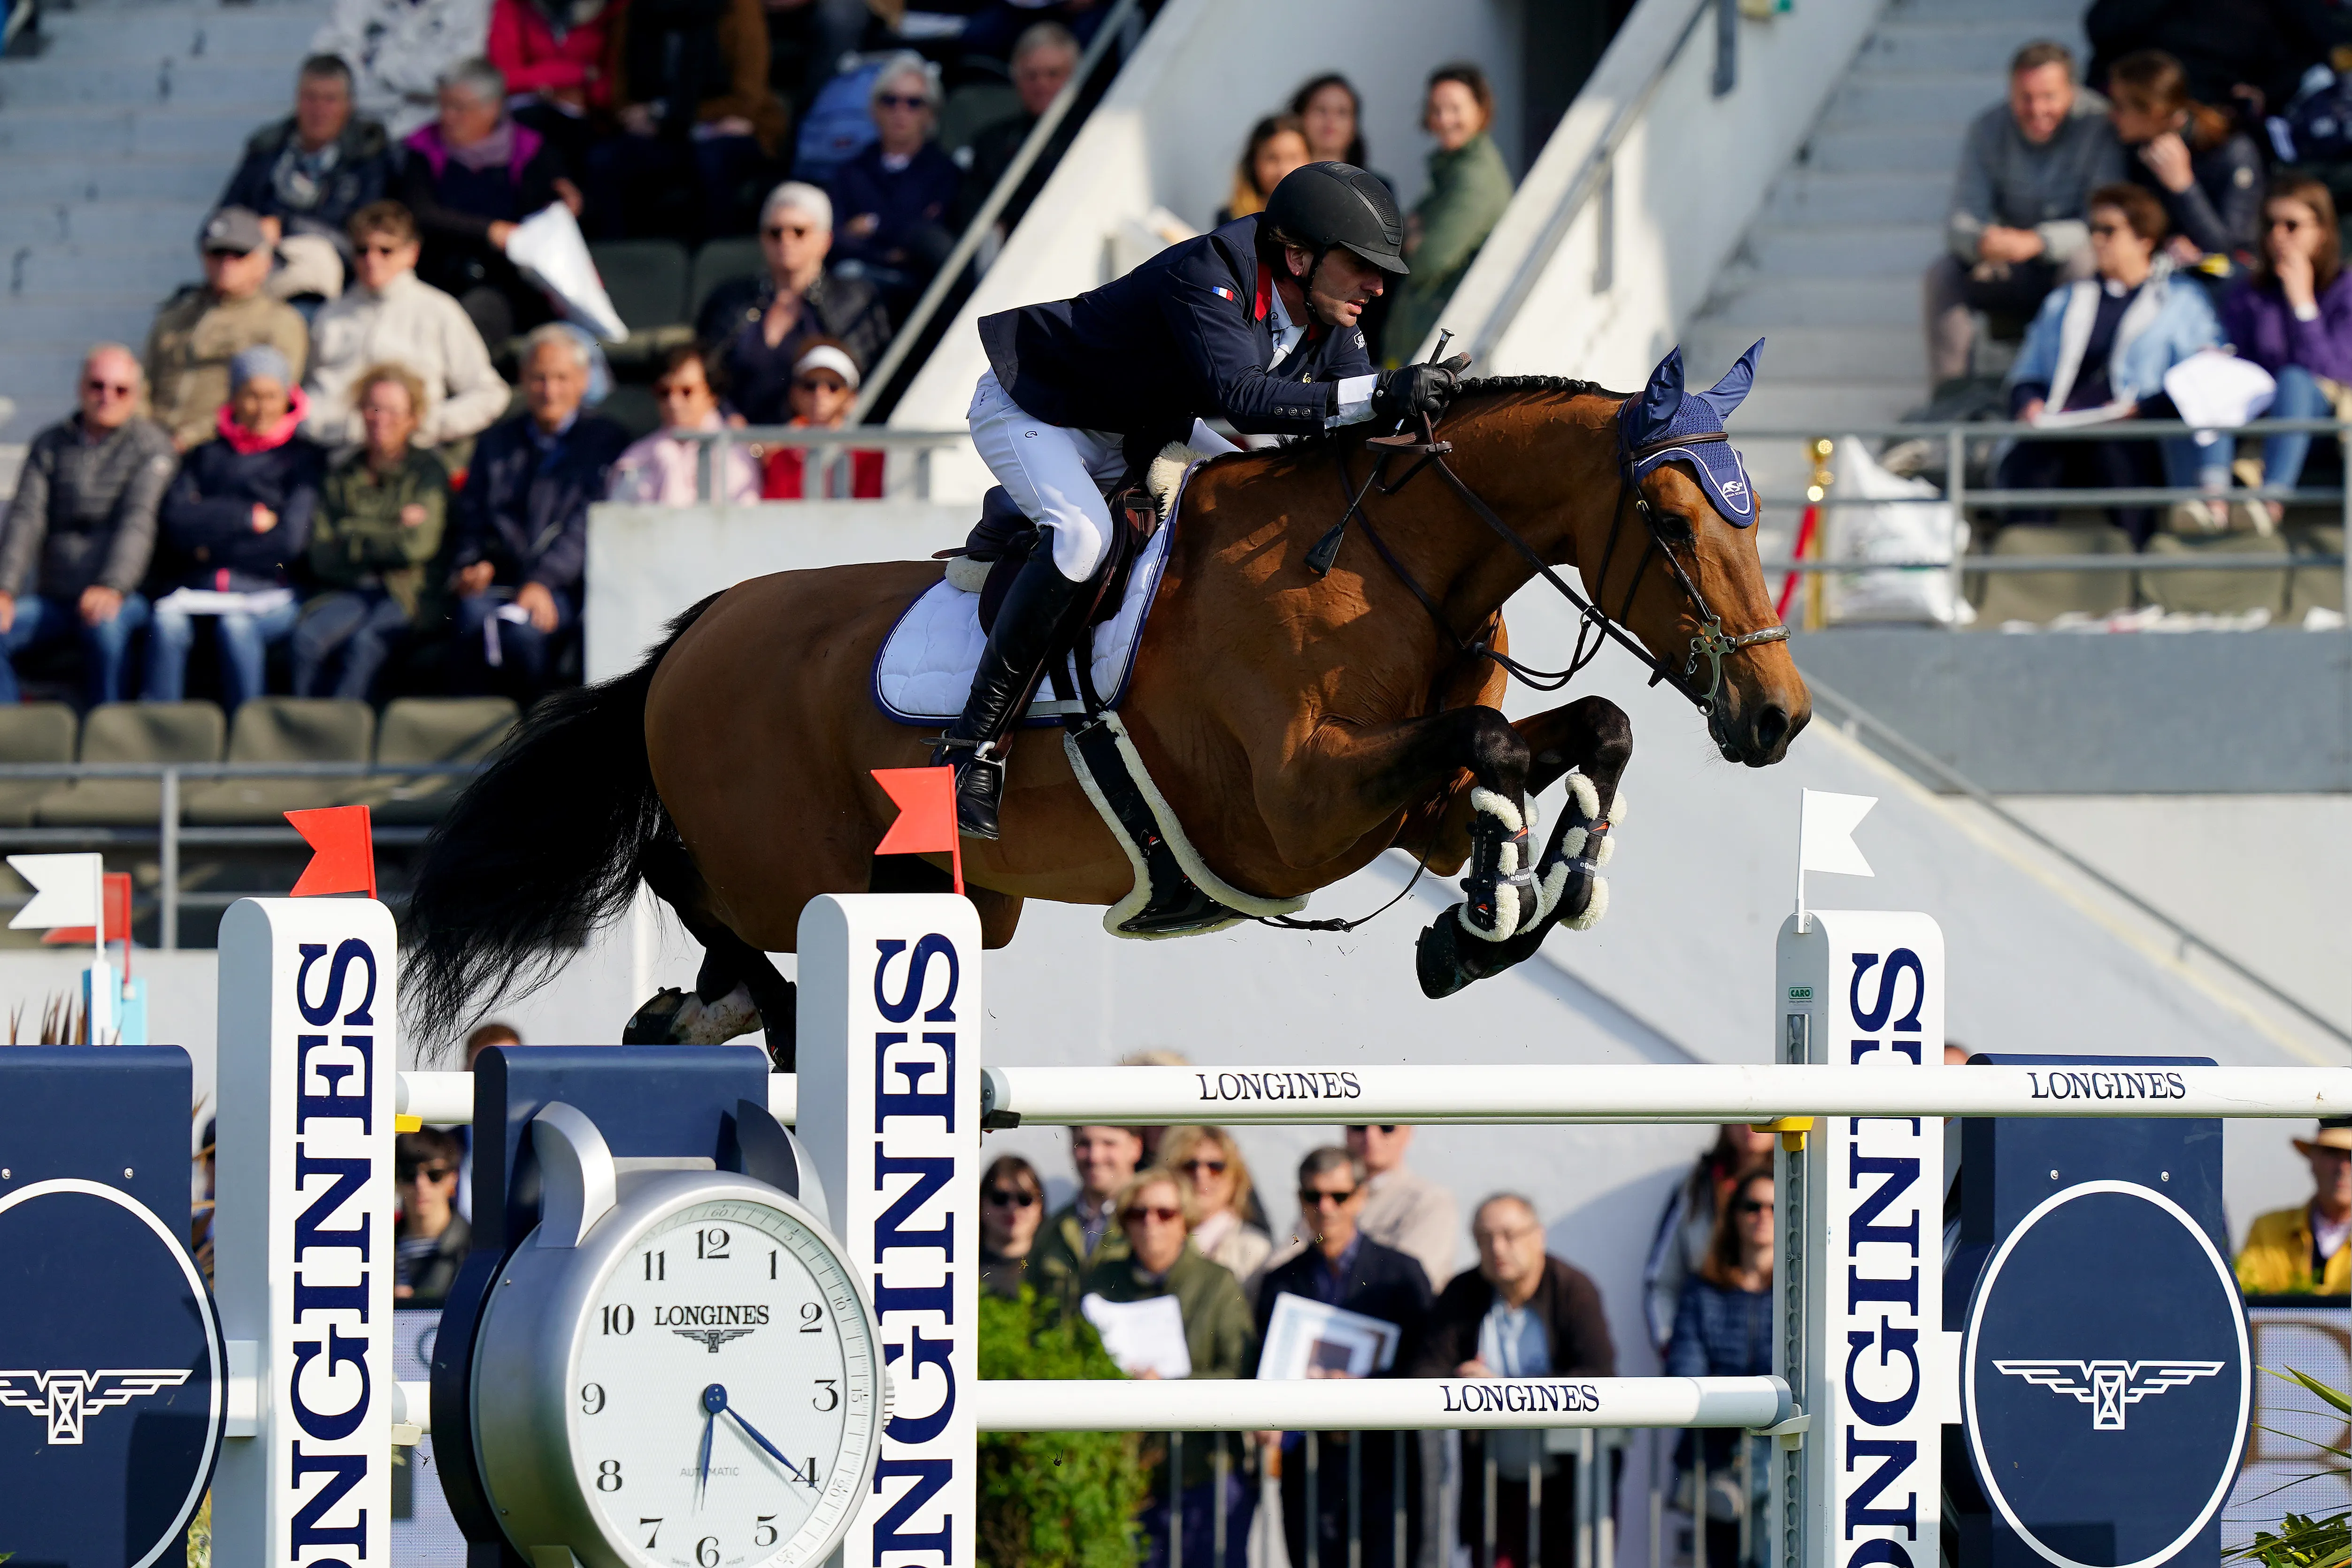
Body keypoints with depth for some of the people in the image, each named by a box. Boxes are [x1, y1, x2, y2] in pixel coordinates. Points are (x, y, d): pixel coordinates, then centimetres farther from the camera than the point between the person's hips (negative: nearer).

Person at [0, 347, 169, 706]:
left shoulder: (151, 444, 1)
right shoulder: (49, 445, 12)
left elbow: (138, 520, -13)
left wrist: (112, 587, -29)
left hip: (125, 597, -4)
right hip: (54, 596, 4)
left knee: (106, 627, -38)